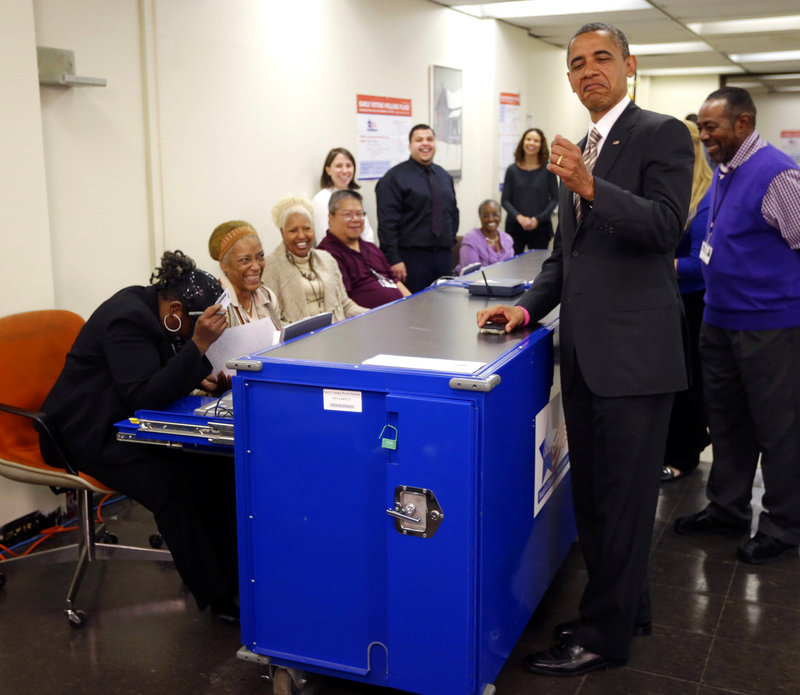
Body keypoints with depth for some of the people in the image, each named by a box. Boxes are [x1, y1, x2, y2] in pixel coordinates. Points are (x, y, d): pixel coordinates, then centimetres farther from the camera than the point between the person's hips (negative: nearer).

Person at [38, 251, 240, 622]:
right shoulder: (127, 319, -24)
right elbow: (144, 396, -31)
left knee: (218, 462, -13)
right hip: (92, 434, -8)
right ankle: (218, 597, -18)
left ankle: (232, 574, -8)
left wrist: (197, 376, -6)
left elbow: (165, 373, 17)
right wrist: (198, 345, -37)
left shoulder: (153, 309, 3)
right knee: (174, 485, -30)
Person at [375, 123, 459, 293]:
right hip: (412, 257, -6)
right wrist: (394, 260, -18)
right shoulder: (395, 177, -6)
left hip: (444, 256, 6)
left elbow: (453, 212, 23)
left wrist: (451, 242, 10)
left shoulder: (444, 176, 15)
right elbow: (387, 222, -12)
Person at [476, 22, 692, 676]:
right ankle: (626, 605, 32)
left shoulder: (662, 134, -5)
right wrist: (527, 307, 7)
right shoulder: (579, 151, 18)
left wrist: (591, 188, -27)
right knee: (592, 491, 15)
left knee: (623, 495, 1)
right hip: (584, 351, 8)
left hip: (634, 351, -8)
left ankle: (606, 635, 14)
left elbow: (666, 228, -17)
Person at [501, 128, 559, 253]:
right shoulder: (512, 170, 5)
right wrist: (519, 217, -12)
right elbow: (505, 200, 5)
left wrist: (538, 219, -10)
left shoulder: (548, 169, 2)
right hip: (514, 227, 1)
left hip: (540, 227, -1)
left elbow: (554, 199, 2)